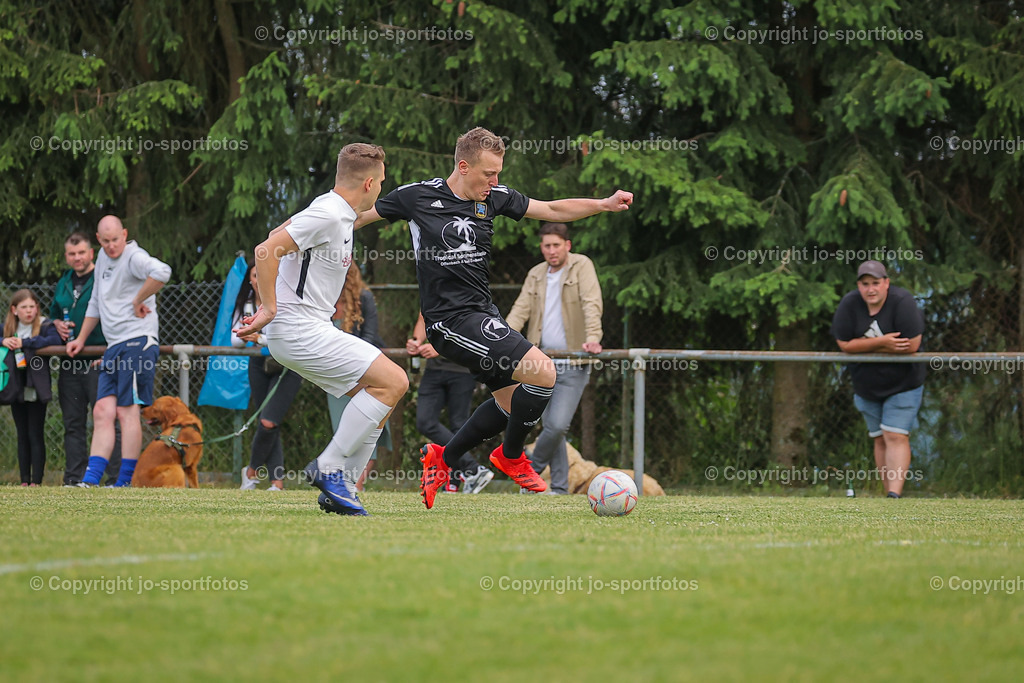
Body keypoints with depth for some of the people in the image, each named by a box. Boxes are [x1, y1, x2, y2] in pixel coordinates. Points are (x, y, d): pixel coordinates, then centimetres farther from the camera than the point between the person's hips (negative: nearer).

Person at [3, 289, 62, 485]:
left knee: (36, 436, -4)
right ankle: (24, 480, 11)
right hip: (17, 389, 5)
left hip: (36, 390, -5)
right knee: (22, 436, 9)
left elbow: (54, 340, -23)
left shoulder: (45, 326, -5)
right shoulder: (7, 329, 10)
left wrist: (24, 342, -23)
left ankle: (37, 481, -3)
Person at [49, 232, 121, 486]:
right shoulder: (63, 283, 16)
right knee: (73, 423, 8)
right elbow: (53, 313, 31)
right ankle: (74, 478, 12)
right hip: (69, 364, 7)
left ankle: (116, 477, -8)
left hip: (98, 362, -7)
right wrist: (56, 324, 7)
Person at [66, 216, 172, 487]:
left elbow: (161, 272, -33)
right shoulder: (103, 259, 19)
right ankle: (90, 480, -2)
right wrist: (81, 339, 33)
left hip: (137, 343, -9)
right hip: (114, 347, 9)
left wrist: (139, 301, -21)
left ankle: (126, 482, -6)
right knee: (103, 412, 2)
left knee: (128, 411, -8)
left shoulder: (134, 257, -10)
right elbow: (96, 303, 31)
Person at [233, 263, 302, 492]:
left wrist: (259, 338, -25)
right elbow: (235, 340, 6)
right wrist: (245, 338, -17)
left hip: (287, 367, -5)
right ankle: (277, 481, 3)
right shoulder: (245, 305, 6)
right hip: (259, 364, 5)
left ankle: (252, 471, 6)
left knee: (268, 422, -14)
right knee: (270, 426, 2)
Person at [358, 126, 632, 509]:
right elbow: (357, 216, 4)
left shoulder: (494, 197, 5)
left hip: (482, 314, 8)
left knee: (512, 400, 15)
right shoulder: (418, 196, -9)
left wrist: (604, 204, -3)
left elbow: (552, 210, 9)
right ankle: (511, 456, 5)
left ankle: (441, 461, 29)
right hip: (451, 319, -8)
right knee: (542, 371, -17)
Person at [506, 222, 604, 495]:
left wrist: (592, 337, -29)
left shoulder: (582, 267, -3)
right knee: (550, 426, 5)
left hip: (572, 366, -5)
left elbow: (592, 304, -14)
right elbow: (521, 309, 5)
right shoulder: (536, 275, 13)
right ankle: (559, 488, 12)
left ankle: (531, 470, 8)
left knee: (557, 425, -14)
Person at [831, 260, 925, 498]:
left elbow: (912, 345, -26)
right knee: (880, 440, 8)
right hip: (866, 386, 4)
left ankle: (895, 493, -20)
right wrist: (882, 343, -26)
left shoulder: (902, 302, -20)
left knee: (896, 437, -13)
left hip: (902, 383, -4)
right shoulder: (849, 305, -9)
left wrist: (865, 346, -19)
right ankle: (890, 494, 13)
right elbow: (844, 344, -13)